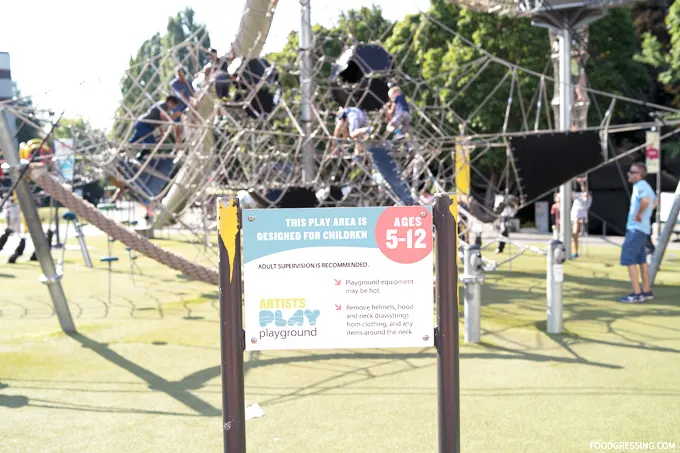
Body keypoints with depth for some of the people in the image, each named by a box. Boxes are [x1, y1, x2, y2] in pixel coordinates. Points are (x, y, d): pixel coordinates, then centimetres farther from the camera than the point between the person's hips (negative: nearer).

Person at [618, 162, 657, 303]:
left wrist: (639, 214, -23)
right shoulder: (646, 185, 14)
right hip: (644, 228, 10)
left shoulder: (639, 186, -16)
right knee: (641, 260, 17)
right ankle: (646, 291, 24)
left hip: (636, 228, -10)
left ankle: (637, 294, -11)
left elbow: (646, 200, -37)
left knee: (628, 259, -9)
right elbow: (654, 201, 33)